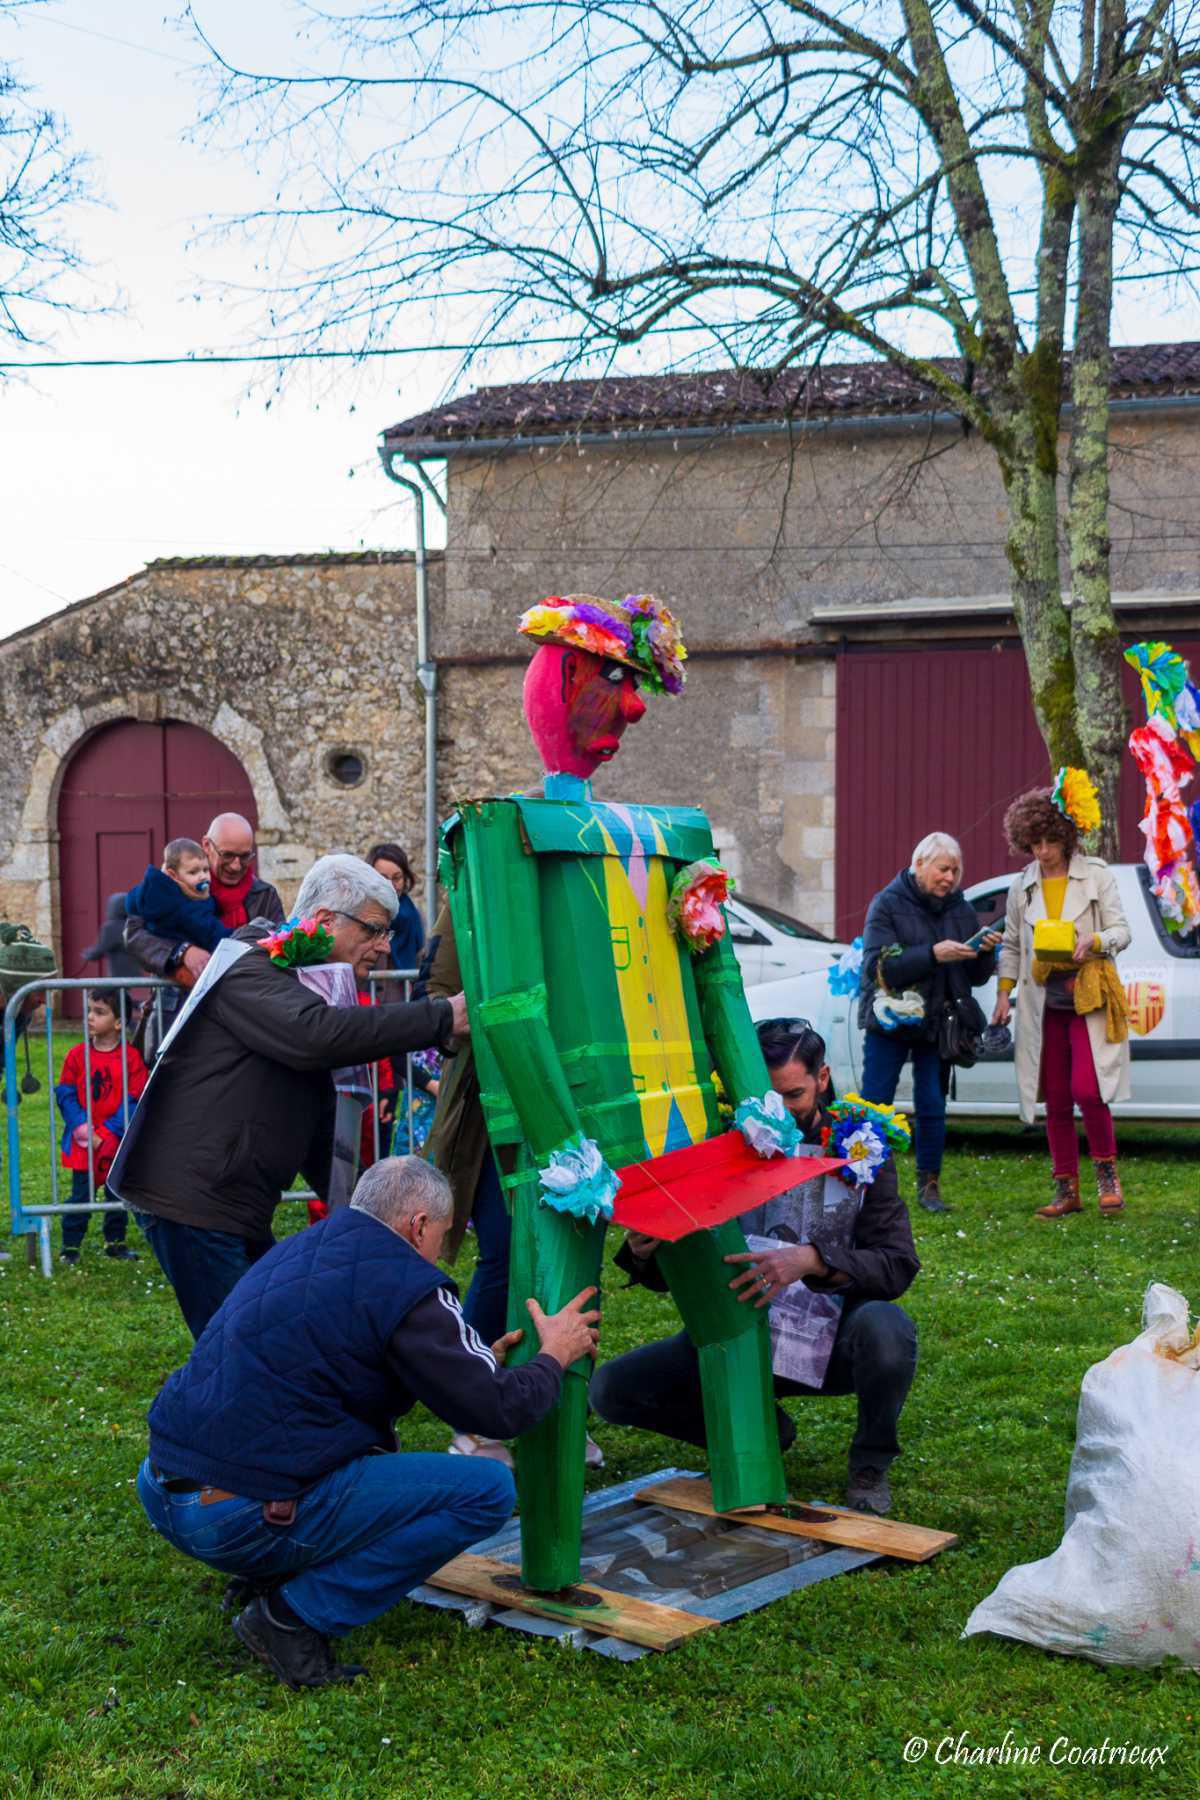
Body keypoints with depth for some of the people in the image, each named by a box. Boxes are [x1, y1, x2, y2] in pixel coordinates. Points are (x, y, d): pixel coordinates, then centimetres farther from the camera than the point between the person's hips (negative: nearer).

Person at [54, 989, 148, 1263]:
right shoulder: (77, 1055, -2)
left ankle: (115, 1242, 25)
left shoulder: (130, 1057, -7)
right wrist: (83, 1129, -14)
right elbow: (65, 1096, -2)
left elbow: (133, 1101, -8)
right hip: (82, 1145, 0)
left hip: (118, 1143, 0)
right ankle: (70, 1245, 12)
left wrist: (105, 1134, -14)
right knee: (81, 1195, 3)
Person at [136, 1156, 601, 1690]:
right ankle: (295, 1616, -4)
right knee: (488, 1489, -4)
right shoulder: (408, 1284, -8)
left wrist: (481, 1361, 34)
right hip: (246, 1518, -9)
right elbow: (500, 1410, -6)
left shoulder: (300, 1249, 17)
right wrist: (554, 1356, 16)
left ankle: (267, 1580, 17)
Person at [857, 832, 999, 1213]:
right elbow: (878, 966, -17)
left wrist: (986, 952, -11)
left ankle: (929, 1186, 14)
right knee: (875, 1104, -5)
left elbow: (977, 977, 11)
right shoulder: (888, 903, -4)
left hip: (937, 1023, 3)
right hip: (890, 1021, -3)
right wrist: (933, 954, -25)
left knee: (932, 1106, 3)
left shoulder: (960, 908, 9)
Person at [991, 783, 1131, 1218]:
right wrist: (1004, 994, 6)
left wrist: (1093, 942, -20)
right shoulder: (1022, 886, 9)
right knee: (1055, 1101, 5)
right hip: (1042, 1003, 4)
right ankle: (1067, 1190, 15)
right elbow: (1011, 945, 14)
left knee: (1087, 1091, -16)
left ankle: (1107, 1172, 7)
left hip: (1089, 998, -3)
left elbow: (1121, 930, 0)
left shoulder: (1096, 875, 0)